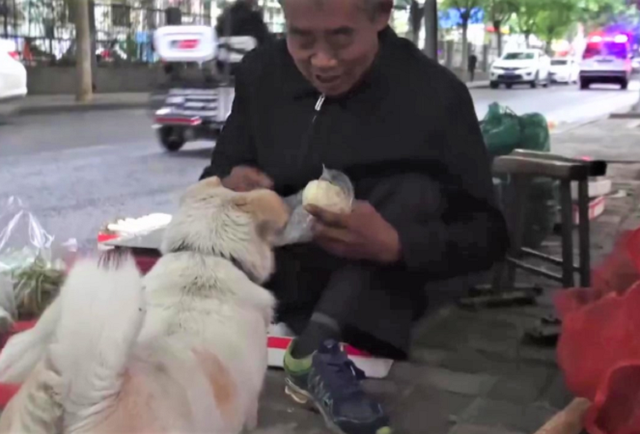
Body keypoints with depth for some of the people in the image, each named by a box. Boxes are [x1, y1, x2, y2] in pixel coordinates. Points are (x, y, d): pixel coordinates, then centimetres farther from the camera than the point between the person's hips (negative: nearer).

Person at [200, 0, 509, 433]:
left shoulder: (436, 93, -14)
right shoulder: (260, 73, -5)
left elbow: (487, 234, -13)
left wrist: (395, 244, -33)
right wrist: (228, 188, -22)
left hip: (374, 289, -2)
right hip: (274, 274, 3)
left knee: (414, 192, -27)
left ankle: (317, 349, -32)